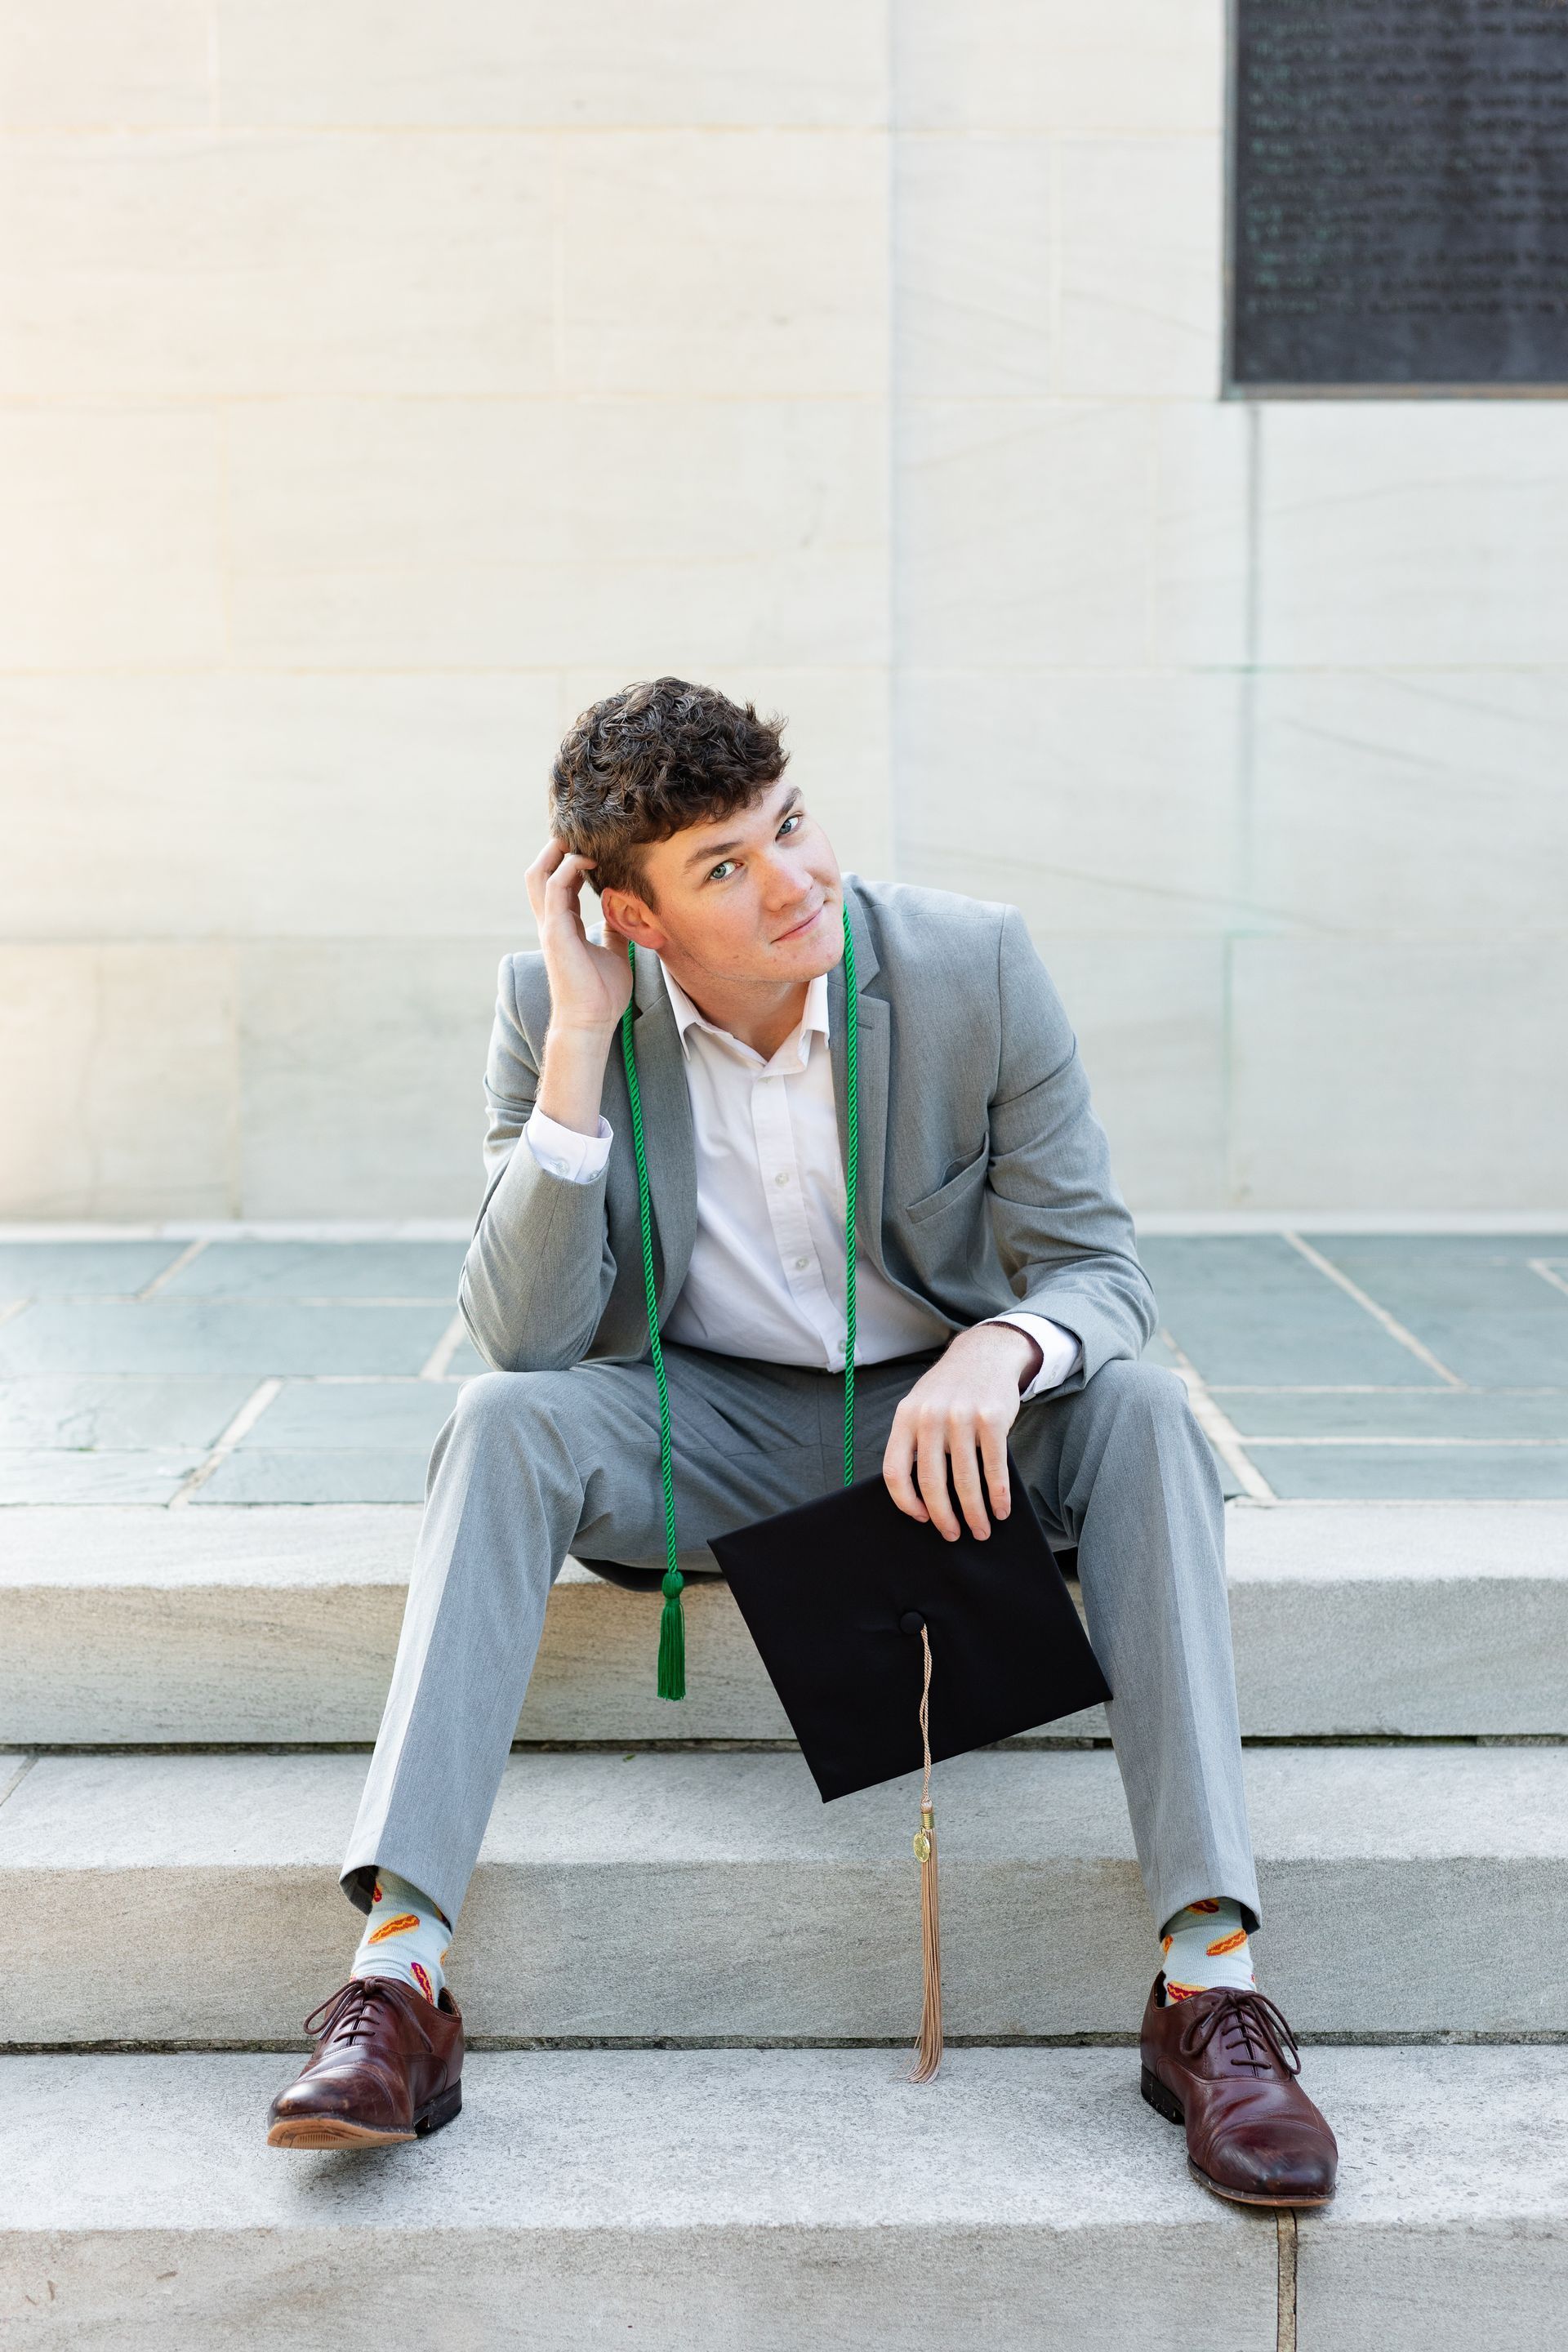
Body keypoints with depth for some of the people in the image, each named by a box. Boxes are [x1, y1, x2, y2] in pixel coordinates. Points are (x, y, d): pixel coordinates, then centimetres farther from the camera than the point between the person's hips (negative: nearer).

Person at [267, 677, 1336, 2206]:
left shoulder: (976, 971, -14)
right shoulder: (555, 1007, -13)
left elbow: (1098, 1268, -10)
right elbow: (522, 1336, -19)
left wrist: (999, 1349, -35)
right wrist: (579, 1045, -27)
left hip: (940, 1417, 0)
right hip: (695, 1430, 0)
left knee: (1136, 1407, -29)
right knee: (503, 1420, -29)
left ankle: (1210, 1976, -33)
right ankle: (397, 1971, -35)